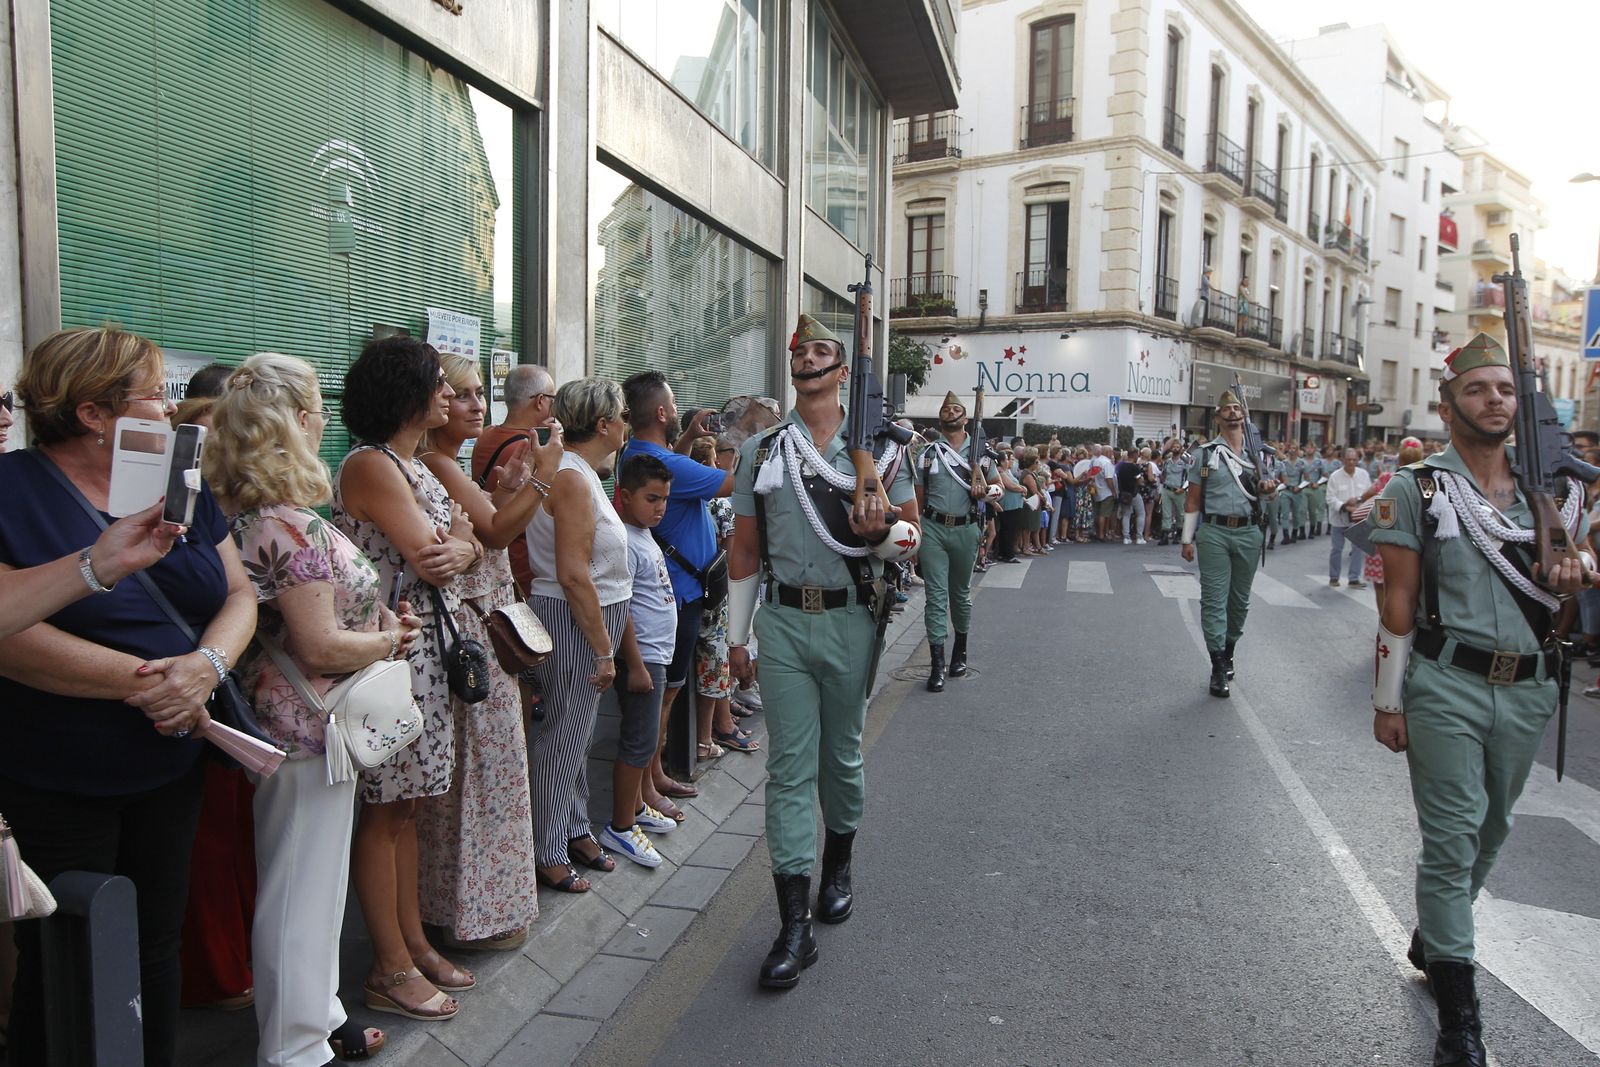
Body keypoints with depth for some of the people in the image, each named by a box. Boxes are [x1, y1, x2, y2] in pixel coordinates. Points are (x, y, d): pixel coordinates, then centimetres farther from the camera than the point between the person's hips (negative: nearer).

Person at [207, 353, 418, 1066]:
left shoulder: (246, 515, 6)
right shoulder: (294, 525, -23)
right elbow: (320, 645, -25)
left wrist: (378, 617, 5)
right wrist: (386, 640, -8)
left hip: (282, 719, 10)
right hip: (308, 730, -10)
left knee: (310, 879, 22)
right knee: (303, 891, 5)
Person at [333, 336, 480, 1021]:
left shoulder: (415, 465, 17)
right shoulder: (371, 465, -13)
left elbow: (471, 549, 10)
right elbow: (428, 559, -18)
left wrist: (457, 548, -13)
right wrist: (456, 535, 3)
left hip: (430, 649, 9)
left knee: (406, 804, 15)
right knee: (385, 809, 1)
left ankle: (414, 944, 25)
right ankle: (390, 970, 12)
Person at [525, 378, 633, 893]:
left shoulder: (580, 473, 12)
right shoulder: (572, 479, -20)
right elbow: (573, 576, -24)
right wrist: (604, 649, -21)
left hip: (591, 618, 10)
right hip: (572, 621, -10)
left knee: (576, 733, 20)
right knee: (563, 737, 1)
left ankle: (575, 831, 34)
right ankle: (547, 854, 15)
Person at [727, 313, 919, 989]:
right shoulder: (760, 450, 6)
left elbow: (912, 535, 5)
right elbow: (745, 547, 10)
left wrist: (881, 532, -19)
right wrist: (736, 633, 10)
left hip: (850, 621, 0)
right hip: (782, 622, 1)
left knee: (842, 756, 15)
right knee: (789, 768, -1)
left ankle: (837, 868, 40)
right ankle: (794, 925, 3)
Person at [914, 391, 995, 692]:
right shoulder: (928, 453, 6)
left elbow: (998, 485, 13)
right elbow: (919, 497, 7)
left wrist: (985, 491, -10)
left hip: (965, 530, 1)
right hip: (932, 529, -1)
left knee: (961, 593, 15)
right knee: (935, 595, -5)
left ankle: (960, 651, 34)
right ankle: (937, 663, -3)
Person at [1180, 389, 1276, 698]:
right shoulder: (1206, 453, 3)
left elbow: (1265, 493, 16)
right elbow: (1193, 500, 4)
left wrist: (1268, 489, -9)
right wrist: (1187, 539, 0)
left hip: (1249, 534, 3)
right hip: (1214, 534, -3)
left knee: (1240, 600, 11)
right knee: (1214, 599, -5)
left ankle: (1228, 652, 29)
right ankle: (1218, 668, -2)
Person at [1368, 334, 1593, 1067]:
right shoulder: (1416, 491, -5)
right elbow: (1400, 602, -6)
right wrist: (1387, 699, -8)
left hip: (1528, 690, 5)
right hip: (1446, 689, -5)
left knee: (1491, 831, 18)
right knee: (1451, 838, -2)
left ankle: (1433, 938, 41)